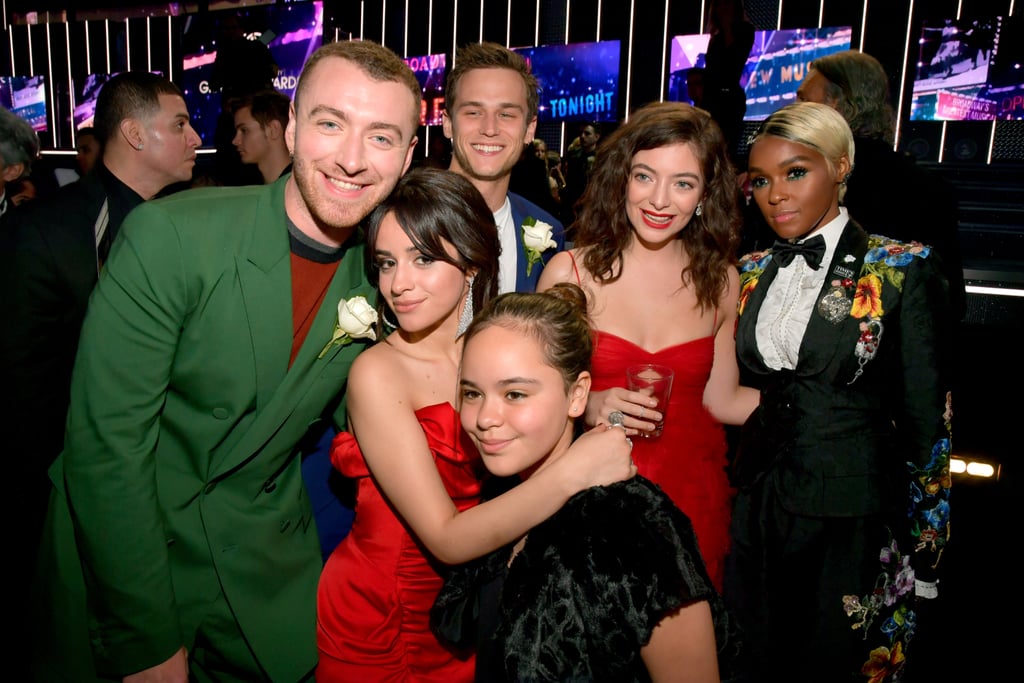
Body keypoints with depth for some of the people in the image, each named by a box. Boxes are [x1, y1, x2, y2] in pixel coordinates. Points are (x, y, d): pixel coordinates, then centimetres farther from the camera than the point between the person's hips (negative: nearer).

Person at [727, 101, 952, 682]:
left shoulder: (902, 270, -8)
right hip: (755, 514, 5)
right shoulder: (751, 273, 6)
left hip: (853, 525, -4)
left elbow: (925, 420, -6)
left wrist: (924, 548, -5)